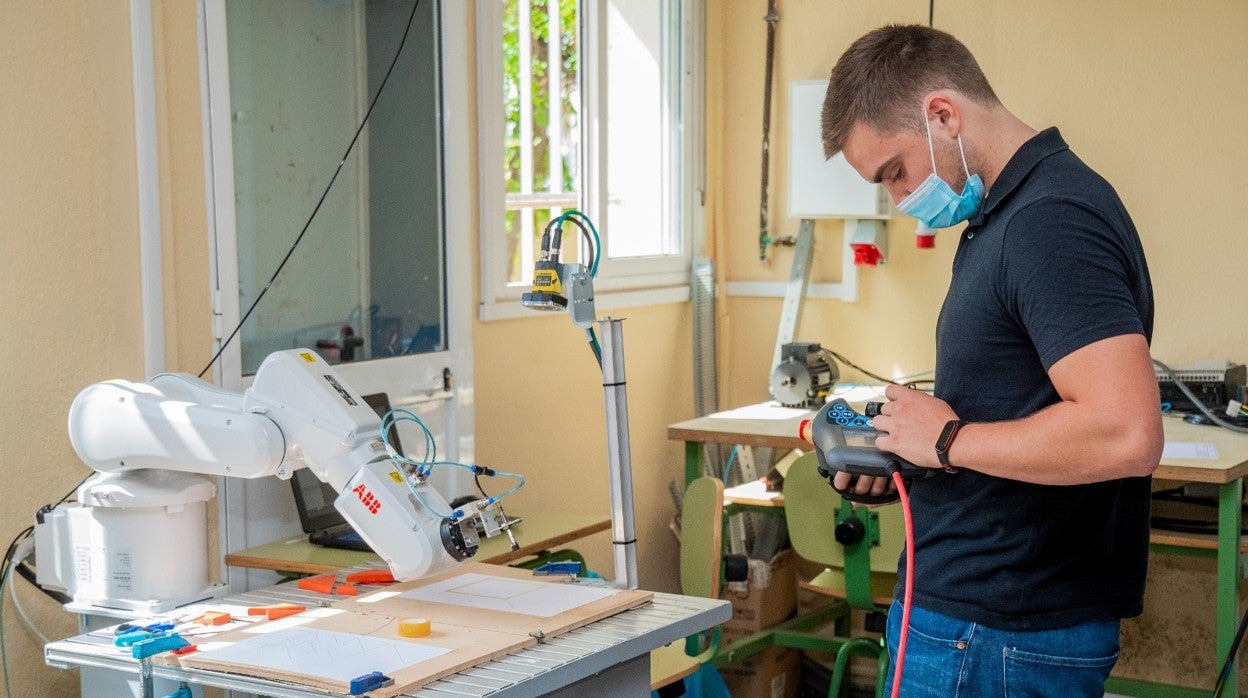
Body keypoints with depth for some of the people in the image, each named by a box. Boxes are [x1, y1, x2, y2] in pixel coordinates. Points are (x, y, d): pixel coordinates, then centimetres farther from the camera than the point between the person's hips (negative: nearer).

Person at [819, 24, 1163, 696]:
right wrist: (905, 462, 6)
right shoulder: (1001, 215, 12)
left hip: (1001, 637, -10)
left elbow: (1124, 432, -30)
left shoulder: (1048, 221, -20)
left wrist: (946, 439, -18)